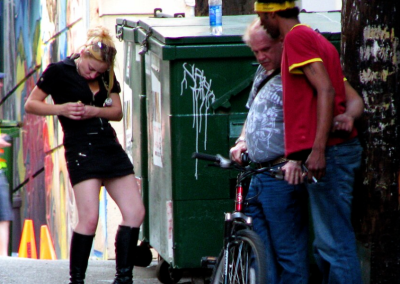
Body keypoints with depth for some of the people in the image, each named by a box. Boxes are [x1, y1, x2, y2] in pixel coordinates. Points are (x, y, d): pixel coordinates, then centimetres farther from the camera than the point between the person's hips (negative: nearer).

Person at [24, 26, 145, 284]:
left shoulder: (106, 76, 11)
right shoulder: (59, 71, -4)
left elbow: (117, 112, 10)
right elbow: (31, 105, -1)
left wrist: (95, 111, -10)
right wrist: (61, 109, -17)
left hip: (110, 147, 6)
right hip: (81, 149, -6)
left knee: (135, 212, 1)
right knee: (89, 218, -17)